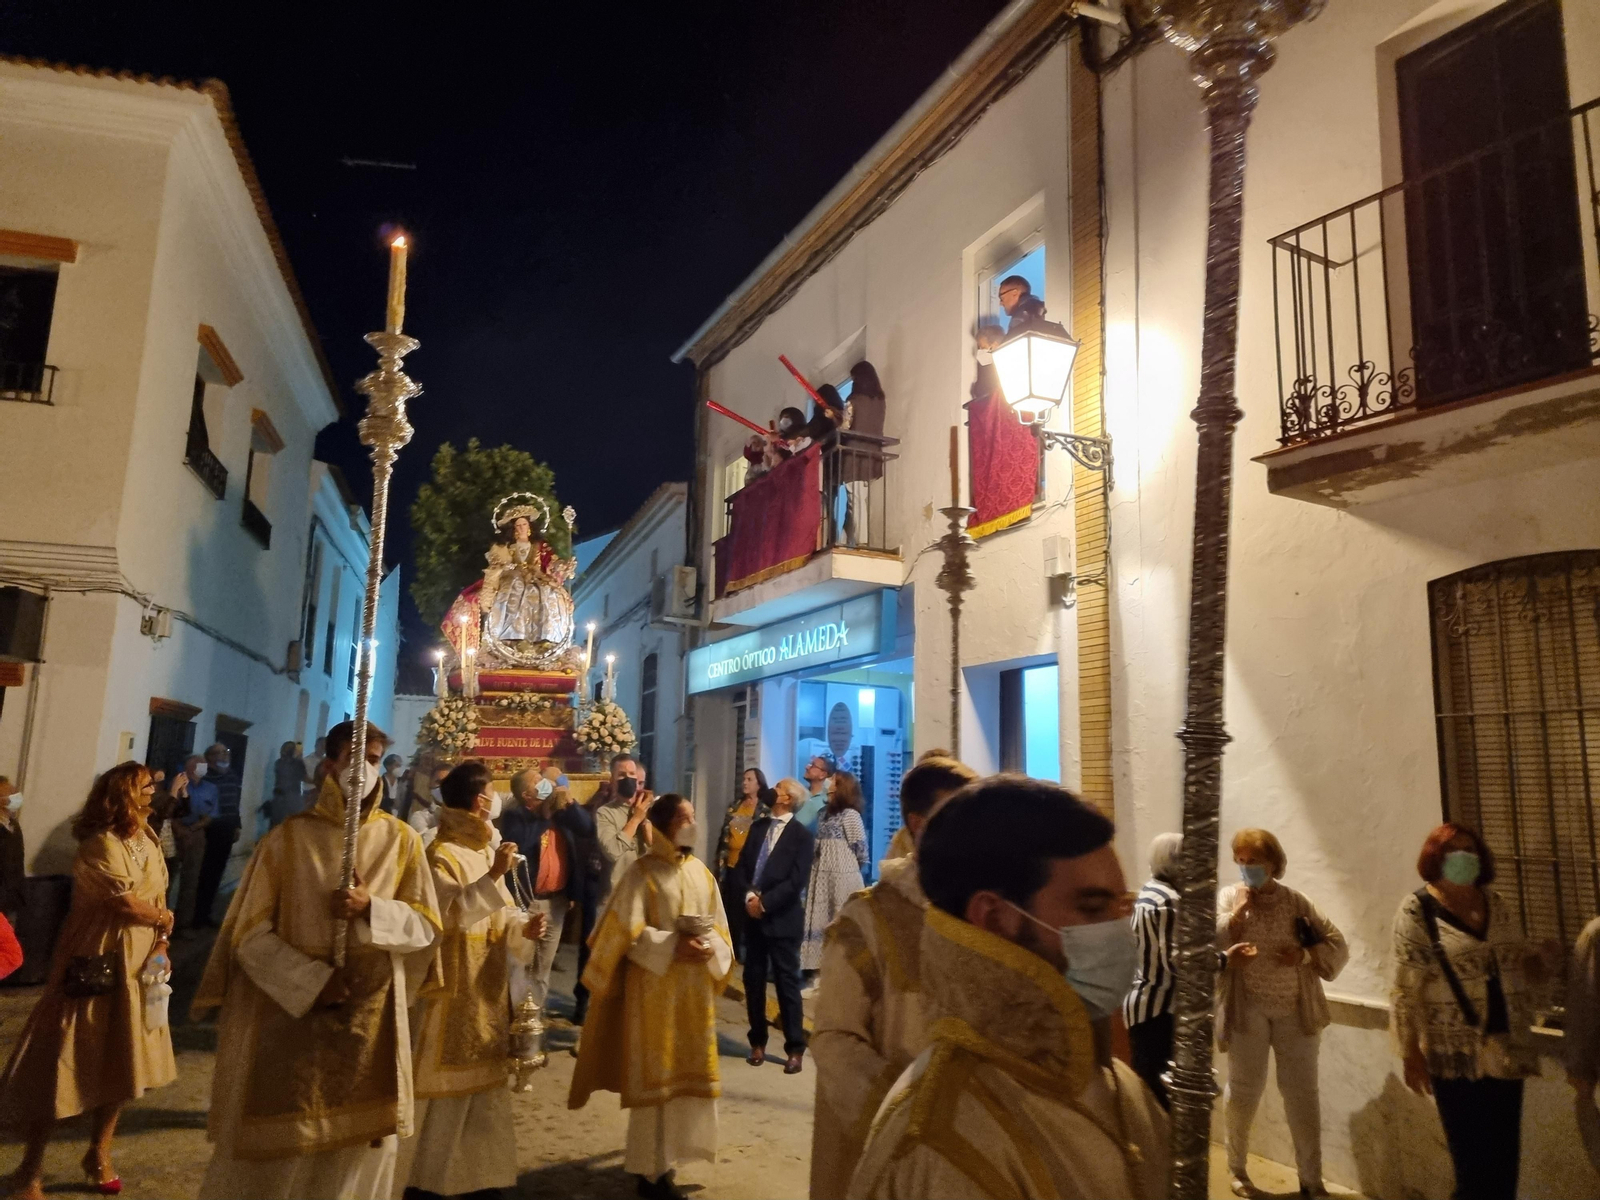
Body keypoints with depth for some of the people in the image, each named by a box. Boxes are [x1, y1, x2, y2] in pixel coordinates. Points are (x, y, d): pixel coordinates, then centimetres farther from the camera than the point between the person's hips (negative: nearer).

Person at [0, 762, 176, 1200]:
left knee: (122, 1061, 14)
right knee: (65, 1061, 1)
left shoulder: (148, 839, 8)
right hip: (97, 962, -8)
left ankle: (99, 1154, 29)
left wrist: (161, 947, -3)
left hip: (138, 962, 8)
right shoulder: (102, 843, -19)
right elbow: (125, 903, -21)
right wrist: (162, 919, -3)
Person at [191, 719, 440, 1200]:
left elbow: (427, 925, 0)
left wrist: (371, 910, -17)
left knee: (359, 1147, 10)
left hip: (370, 1019, 2)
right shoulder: (290, 837, -5)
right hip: (289, 1016, -2)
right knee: (274, 1149, 8)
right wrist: (314, 982, -16)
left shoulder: (401, 841, 1)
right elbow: (250, 934, -6)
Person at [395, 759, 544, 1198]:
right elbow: (449, 913, -26)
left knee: (481, 1079, 14)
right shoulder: (441, 854, -15)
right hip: (453, 986, -8)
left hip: (486, 985, 9)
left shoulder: (485, 851, 10)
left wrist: (524, 927, -9)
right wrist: (493, 876, -31)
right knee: (443, 1083, 0)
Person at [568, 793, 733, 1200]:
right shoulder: (641, 873, -10)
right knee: (654, 1076, 1)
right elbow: (627, 933, -15)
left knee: (688, 1071, 13)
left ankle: (667, 1149, 30)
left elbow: (719, 928, 8)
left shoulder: (702, 872, 7)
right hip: (654, 989, -6)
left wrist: (709, 950, -13)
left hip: (695, 989, 6)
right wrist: (672, 946, -23)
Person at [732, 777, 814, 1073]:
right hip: (754, 916, 6)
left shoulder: (802, 836, -7)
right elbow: (741, 865, 6)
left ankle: (795, 1048, 11)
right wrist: (749, 895, -11)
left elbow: (796, 881, -15)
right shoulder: (758, 826, 10)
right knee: (753, 980, 11)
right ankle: (758, 1043, 25)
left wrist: (764, 902, -17)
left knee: (787, 982, 2)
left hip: (783, 919, -5)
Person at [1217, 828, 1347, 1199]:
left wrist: (1304, 954, -14)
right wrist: (1238, 911, -17)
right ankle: (1236, 1169, 26)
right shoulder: (1228, 897, -1)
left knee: (1303, 1093, 6)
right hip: (1248, 1009, -1)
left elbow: (1337, 946, 2)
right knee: (1244, 1091, 8)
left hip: (1295, 1010, 2)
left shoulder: (1296, 902, 3)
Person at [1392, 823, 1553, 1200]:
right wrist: (1411, 1054, -14)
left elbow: (1523, 958, 19)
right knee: (1474, 1159, 4)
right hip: (1456, 1057, -5)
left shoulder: (1495, 902, 8)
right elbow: (1405, 989, -11)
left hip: (1506, 1051, 5)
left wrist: (1534, 963, -6)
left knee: (1506, 1156, 12)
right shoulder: (1417, 910, -9)